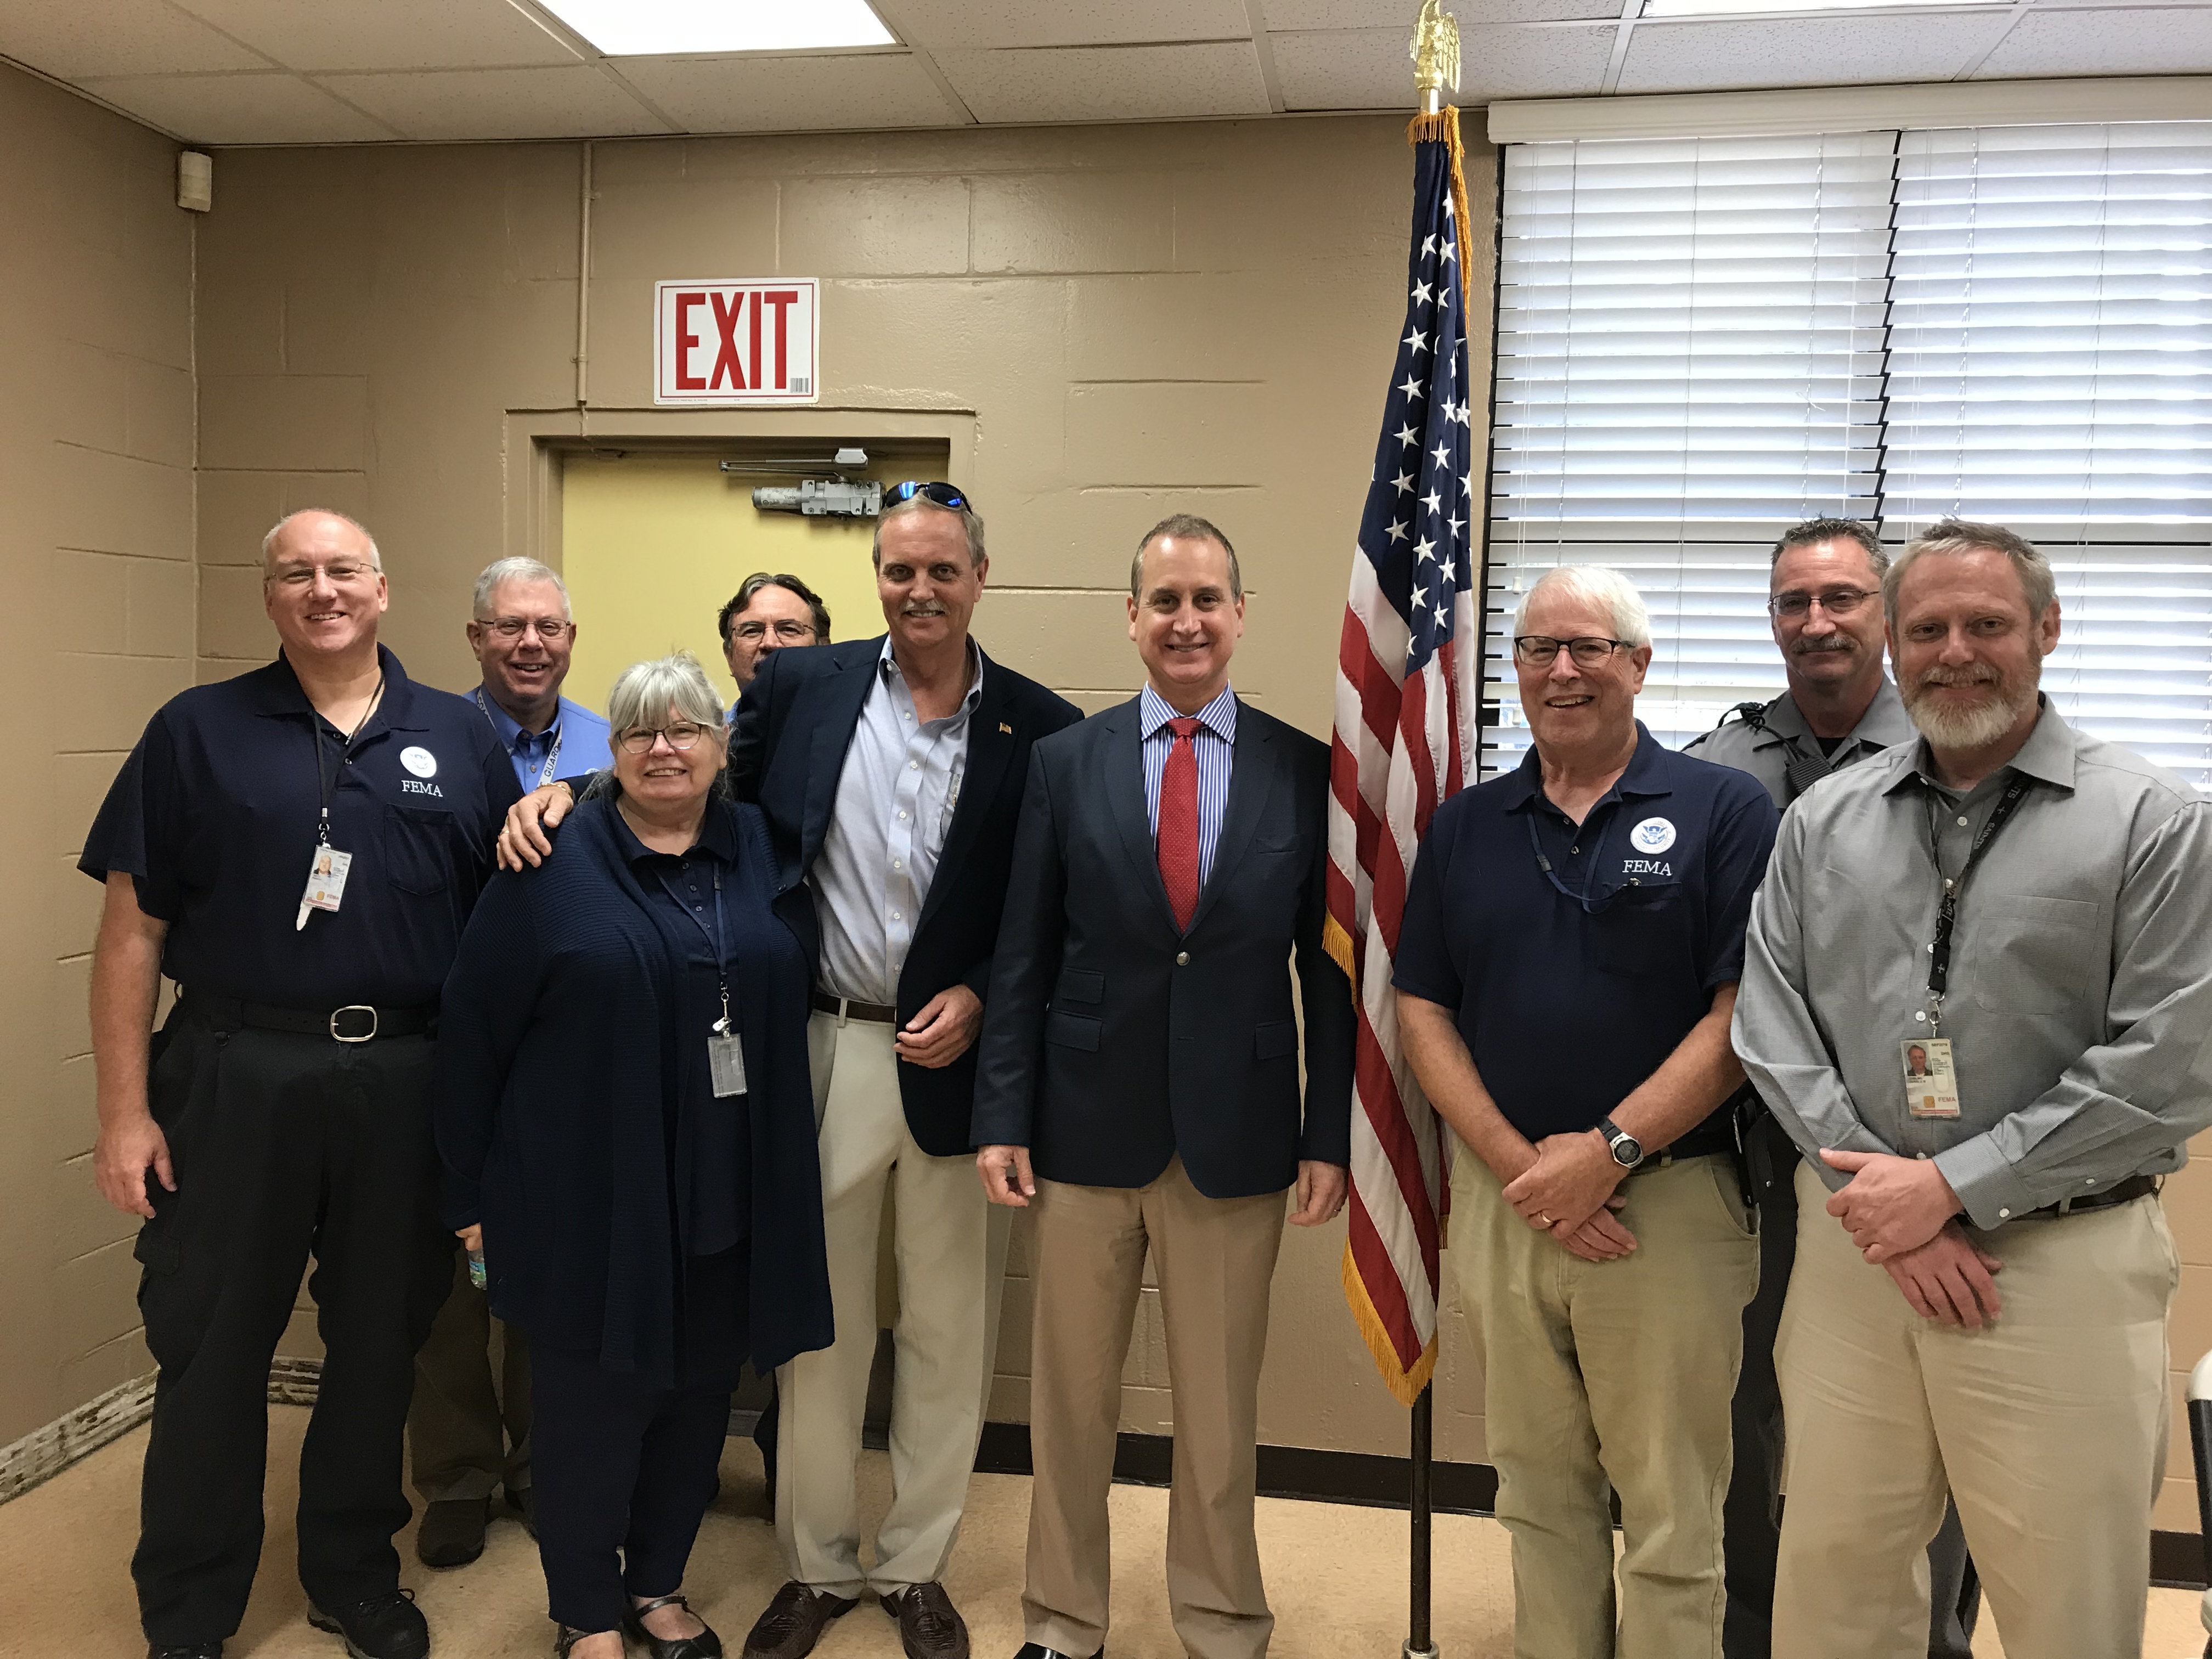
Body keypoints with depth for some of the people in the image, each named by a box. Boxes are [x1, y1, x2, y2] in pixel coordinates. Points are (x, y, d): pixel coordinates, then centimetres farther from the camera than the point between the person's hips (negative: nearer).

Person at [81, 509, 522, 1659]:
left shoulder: (460, 740, 6)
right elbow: (133, 928, 0)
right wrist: (125, 1110, -5)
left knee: (380, 1341, 14)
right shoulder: (198, 732, 2)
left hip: (405, 1087, 2)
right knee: (211, 1347, 9)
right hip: (234, 1078, -1)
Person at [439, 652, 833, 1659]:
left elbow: (786, 1004, 11)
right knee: (594, 1401, 8)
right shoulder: (555, 862, -5)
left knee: (698, 1396, 14)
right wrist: (470, 1190, -2)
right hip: (593, 1195, -3)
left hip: (730, 1196, 4)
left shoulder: (760, 851, 5)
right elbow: (474, 1030, -3)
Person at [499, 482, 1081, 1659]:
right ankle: (816, 1564, 33)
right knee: (817, 1323, 13)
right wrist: (561, 792, -4)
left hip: (958, 1062, 0)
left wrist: (979, 999, -12)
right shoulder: (798, 688, 1)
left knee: (948, 1330, 12)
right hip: (824, 1050, 1)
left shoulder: (1040, 729, -3)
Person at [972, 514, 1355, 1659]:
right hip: (1089, 1127, 1)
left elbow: (1330, 967, 1)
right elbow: (1023, 957, 1)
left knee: (1222, 1409, 13)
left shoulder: (1306, 770, 0)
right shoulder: (1064, 762, 1)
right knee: (1069, 1396, 13)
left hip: (1239, 1135, 0)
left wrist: (1330, 1134, -2)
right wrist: (1001, 1120, -3)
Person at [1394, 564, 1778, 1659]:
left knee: (1669, 1510, 6)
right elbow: (1423, 1009, 5)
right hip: (1503, 1196, 4)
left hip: (1668, 1201, -3)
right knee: (1539, 1490, 17)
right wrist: (1517, 1162, -8)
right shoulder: (1466, 826, 8)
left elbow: (1745, 1014, -9)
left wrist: (1610, 1152, -15)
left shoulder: (1724, 813, -3)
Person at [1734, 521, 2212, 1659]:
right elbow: (1771, 1023, 4)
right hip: (1853, 1247, 3)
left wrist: (1954, 1187, -13)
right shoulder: (1823, 823, 8)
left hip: (2061, 1261, -3)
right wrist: (1872, 1185, -9)